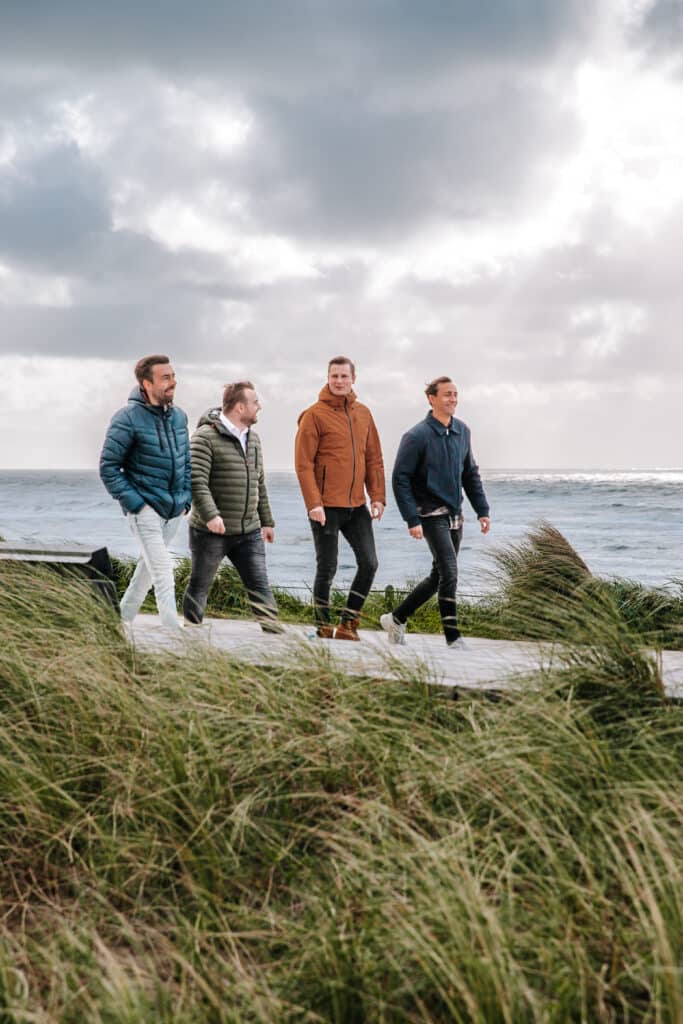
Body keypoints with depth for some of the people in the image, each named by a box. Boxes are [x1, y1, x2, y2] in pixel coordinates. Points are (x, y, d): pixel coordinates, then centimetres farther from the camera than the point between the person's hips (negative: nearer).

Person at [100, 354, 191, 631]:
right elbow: (108, 467, -11)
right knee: (162, 570, -12)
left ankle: (125, 615, 35)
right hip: (145, 507, -7)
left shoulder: (179, 416, 6)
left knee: (150, 564, 18)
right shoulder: (128, 418, -14)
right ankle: (174, 631, -11)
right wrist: (135, 503, -15)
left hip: (174, 509, 7)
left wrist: (186, 499, 10)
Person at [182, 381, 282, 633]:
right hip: (211, 531, -6)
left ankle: (273, 630, 1)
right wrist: (210, 515, -32)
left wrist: (267, 521, 21)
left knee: (259, 585, 1)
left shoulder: (253, 438, 14)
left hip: (249, 532, 6)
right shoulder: (206, 437, -12)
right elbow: (196, 481, -22)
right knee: (200, 586, 8)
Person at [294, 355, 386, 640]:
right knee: (327, 570, 1)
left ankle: (348, 625, 12)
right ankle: (323, 629, 14)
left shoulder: (363, 414, 11)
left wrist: (378, 497, 4)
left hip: (357, 506, 5)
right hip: (326, 507, -5)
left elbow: (374, 459, 14)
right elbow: (303, 463, -10)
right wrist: (313, 503, -18)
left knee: (369, 564, 1)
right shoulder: (314, 415, -7)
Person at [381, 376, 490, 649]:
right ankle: (453, 637, -5)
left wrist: (482, 510, 10)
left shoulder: (462, 431, 8)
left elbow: (471, 474, 17)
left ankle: (396, 619, 26)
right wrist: (412, 519, -17)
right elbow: (400, 478, -12)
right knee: (449, 574, -14)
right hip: (431, 515, -7)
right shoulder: (417, 436, -12)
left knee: (438, 577, 12)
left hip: (455, 516, 7)